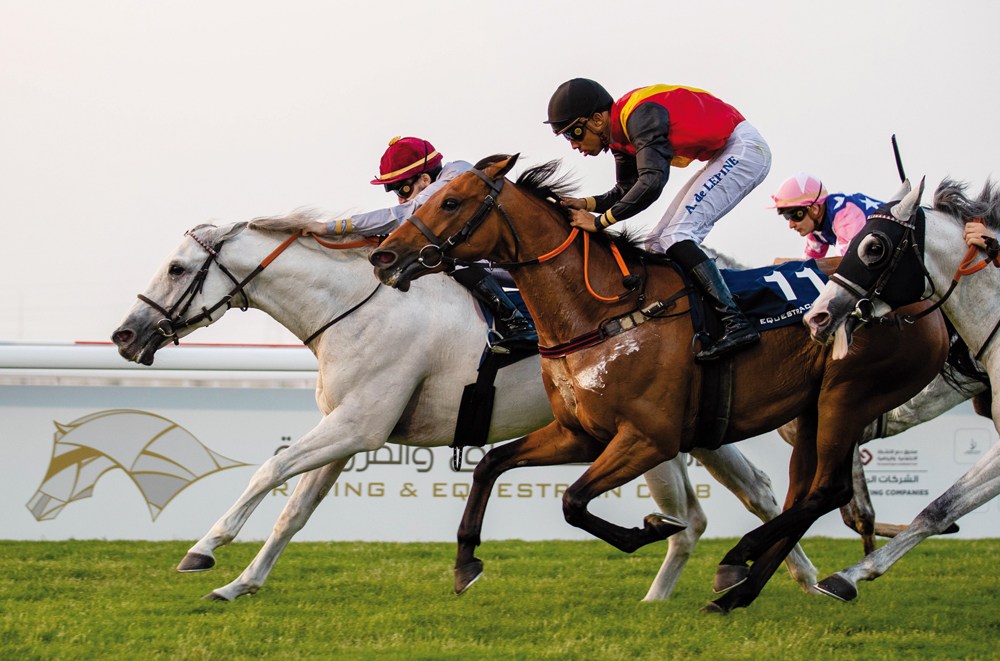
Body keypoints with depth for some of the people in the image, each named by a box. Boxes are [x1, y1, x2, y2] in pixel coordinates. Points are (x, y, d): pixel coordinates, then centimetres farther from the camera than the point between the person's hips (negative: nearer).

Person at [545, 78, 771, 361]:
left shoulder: (641, 115, -24)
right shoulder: (620, 136, 7)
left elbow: (652, 182, -35)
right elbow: (627, 192, 17)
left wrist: (600, 222, -28)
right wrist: (585, 204, -1)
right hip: (726, 157, 11)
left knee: (676, 237, -20)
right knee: (658, 243, 7)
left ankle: (736, 324, -29)